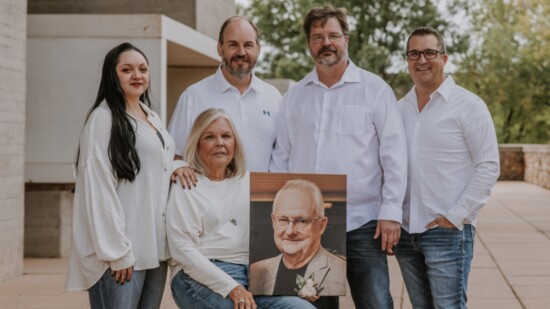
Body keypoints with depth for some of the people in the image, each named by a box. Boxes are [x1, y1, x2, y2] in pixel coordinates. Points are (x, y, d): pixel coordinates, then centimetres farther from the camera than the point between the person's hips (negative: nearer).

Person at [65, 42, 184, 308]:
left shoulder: (153, 118, 17)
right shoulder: (103, 118, -7)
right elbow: (99, 189, -13)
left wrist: (176, 166, 4)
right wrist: (117, 251, -18)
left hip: (156, 246, 8)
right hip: (122, 248, -8)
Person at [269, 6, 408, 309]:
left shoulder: (374, 89, 1)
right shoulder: (294, 96, 11)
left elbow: (394, 155, -2)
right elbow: (281, 157, 13)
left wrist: (391, 212, -9)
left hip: (362, 223, -3)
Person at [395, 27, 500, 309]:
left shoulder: (468, 105, -4)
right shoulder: (400, 109, 11)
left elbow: (488, 167, -8)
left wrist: (455, 216, -13)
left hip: (447, 231, -5)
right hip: (406, 232, 5)